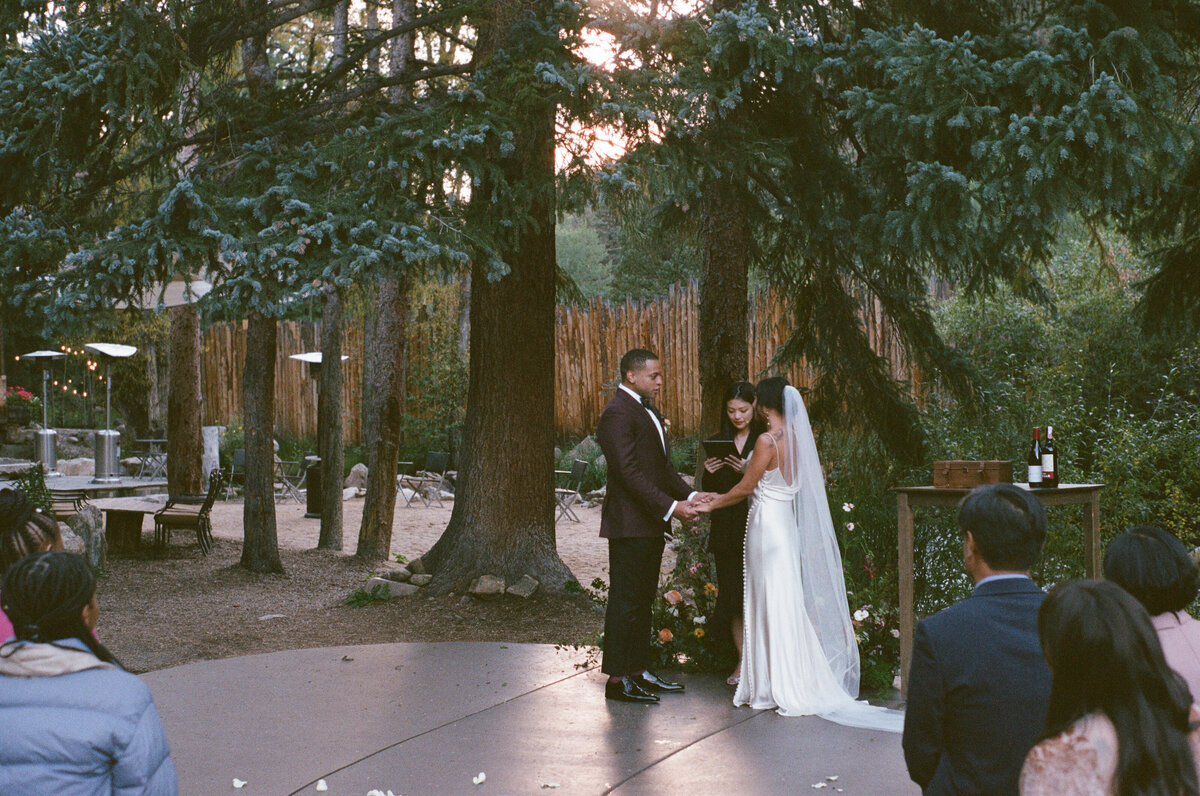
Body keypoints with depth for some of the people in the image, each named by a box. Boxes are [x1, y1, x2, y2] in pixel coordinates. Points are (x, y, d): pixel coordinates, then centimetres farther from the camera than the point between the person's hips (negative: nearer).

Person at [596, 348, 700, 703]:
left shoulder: (648, 411, 17)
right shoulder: (617, 414, -15)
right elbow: (630, 473, -21)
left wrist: (689, 494, 4)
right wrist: (671, 506, -22)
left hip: (651, 524, 10)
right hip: (630, 524, -10)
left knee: (643, 600, 14)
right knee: (626, 600, -4)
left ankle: (639, 671, 22)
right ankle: (617, 679, 2)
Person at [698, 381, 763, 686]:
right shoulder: (718, 442, 11)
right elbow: (709, 489, 14)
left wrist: (749, 472, -19)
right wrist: (709, 474, -7)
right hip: (726, 530, 4)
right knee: (732, 594, 6)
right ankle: (743, 662, 15)